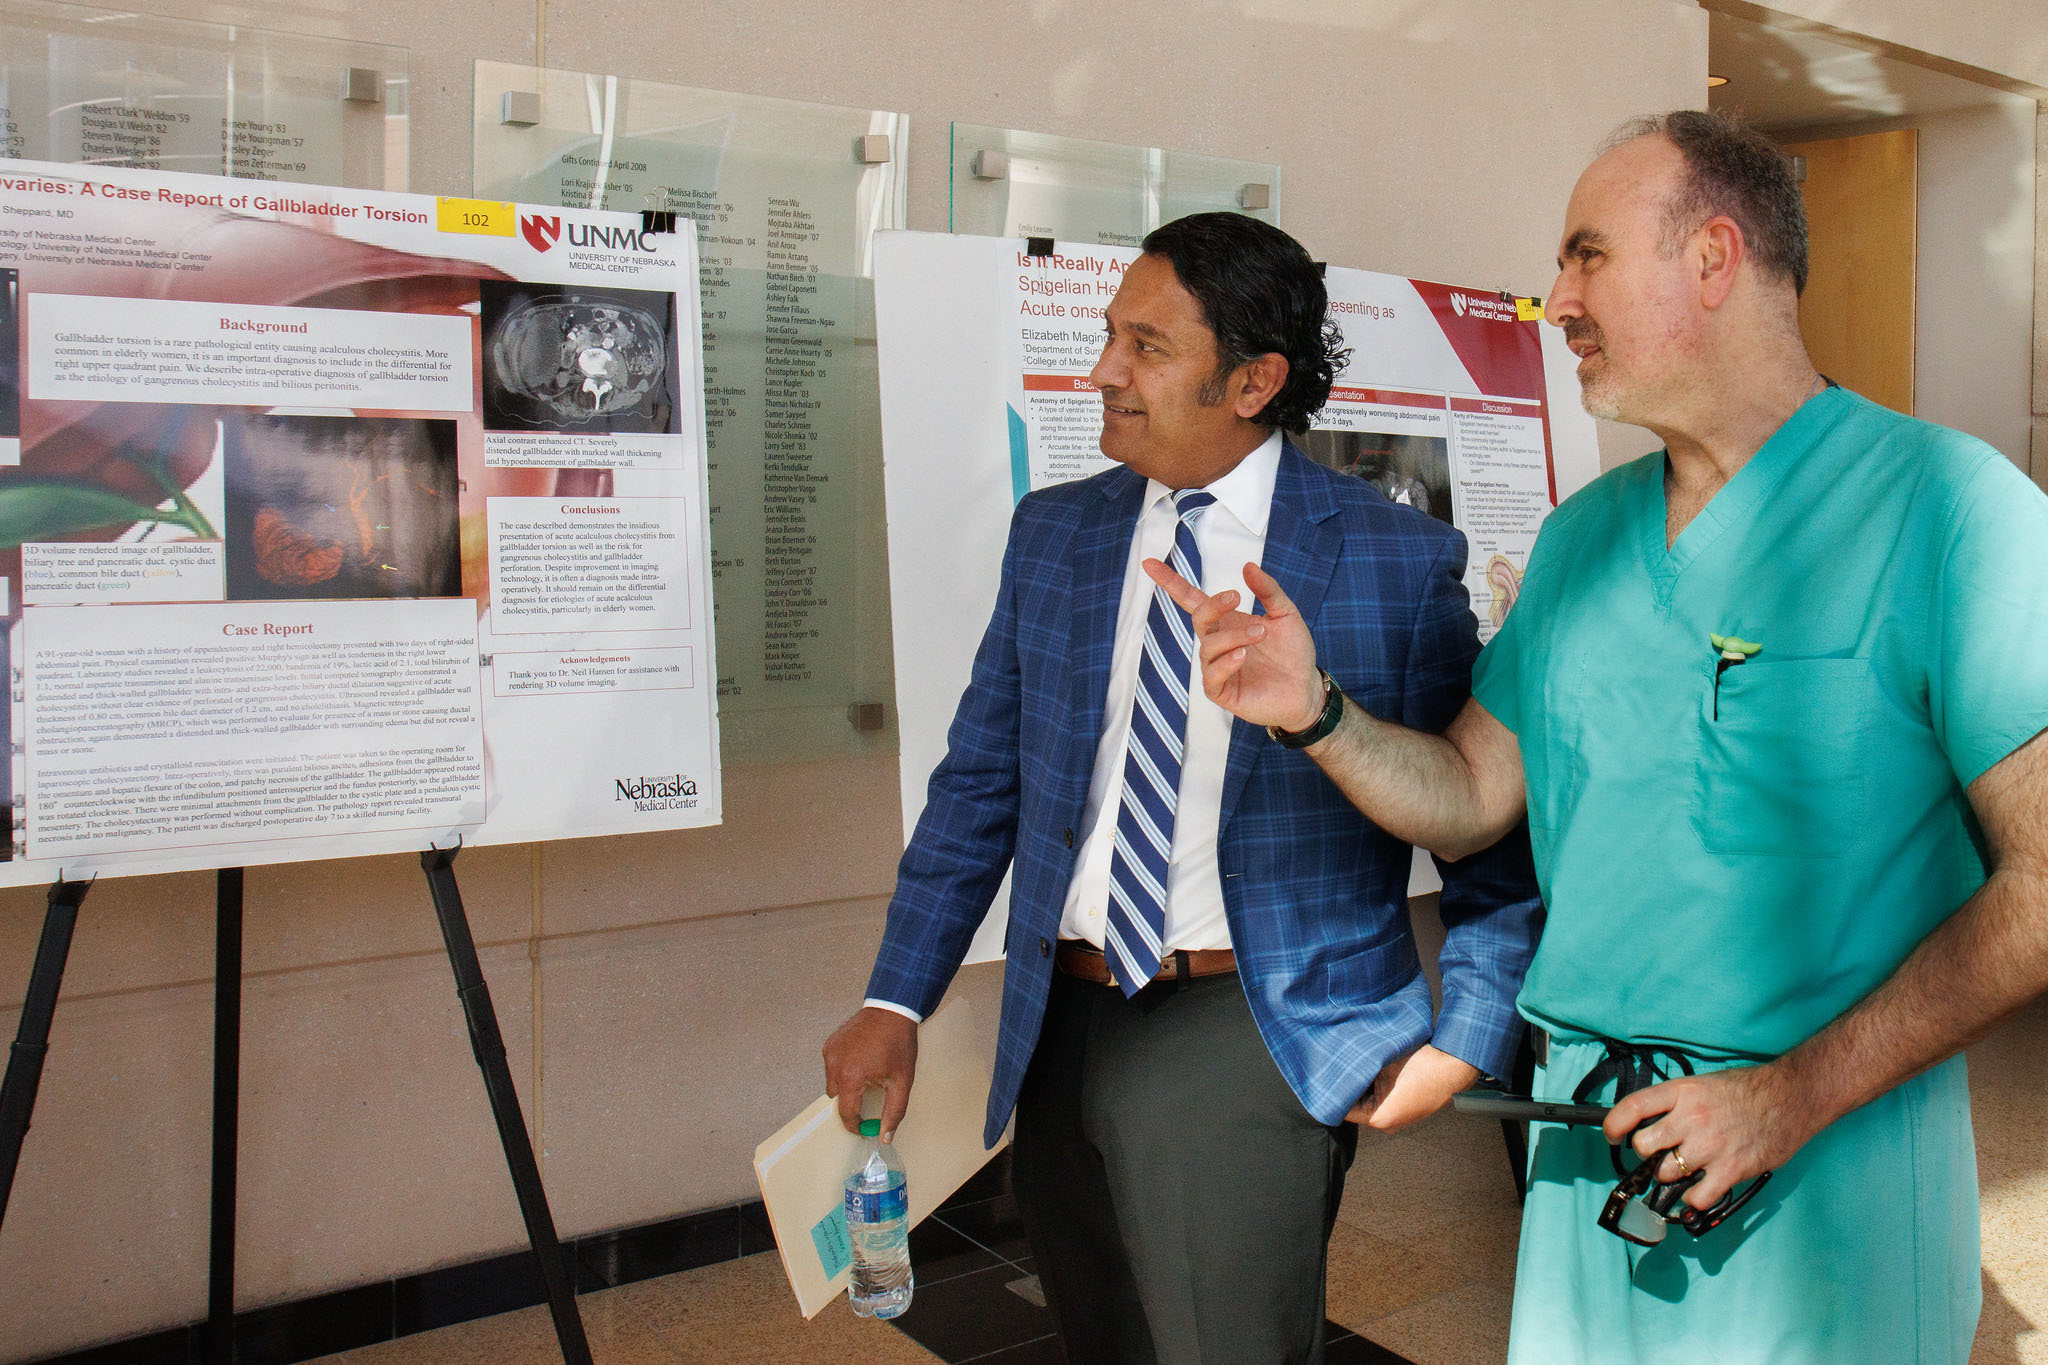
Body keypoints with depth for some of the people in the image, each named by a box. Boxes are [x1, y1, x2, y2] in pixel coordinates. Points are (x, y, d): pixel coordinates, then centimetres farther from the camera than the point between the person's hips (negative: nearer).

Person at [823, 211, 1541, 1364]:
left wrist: (1464, 1041, -7)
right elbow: (981, 781, 9)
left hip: (1256, 1045, -4)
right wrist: (896, 1001, 4)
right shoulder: (1053, 534, 6)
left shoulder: (1396, 559, -6)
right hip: (1064, 1031, 5)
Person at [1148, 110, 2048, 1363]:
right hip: (1587, 1135, 5)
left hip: (1833, 1163, -5)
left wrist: (1796, 1097, -19)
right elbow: (1470, 798, 9)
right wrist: (1314, 708, -8)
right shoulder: (1583, 534, 9)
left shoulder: (1943, 504, -12)